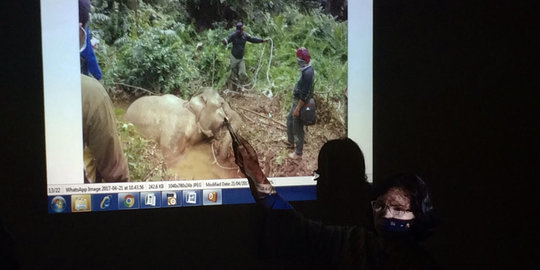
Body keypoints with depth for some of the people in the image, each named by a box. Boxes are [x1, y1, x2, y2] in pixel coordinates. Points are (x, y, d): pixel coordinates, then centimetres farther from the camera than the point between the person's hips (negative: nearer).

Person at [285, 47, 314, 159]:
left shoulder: (307, 73, -29)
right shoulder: (307, 69, 1)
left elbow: (304, 94, -28)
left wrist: (297, 108, -24)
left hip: (300, 102, -10)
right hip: (297, 100, 10)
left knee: (298, 128, 3)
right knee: (290, 119, 28)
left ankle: (298, 153, 17)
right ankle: (291, 142, 48)